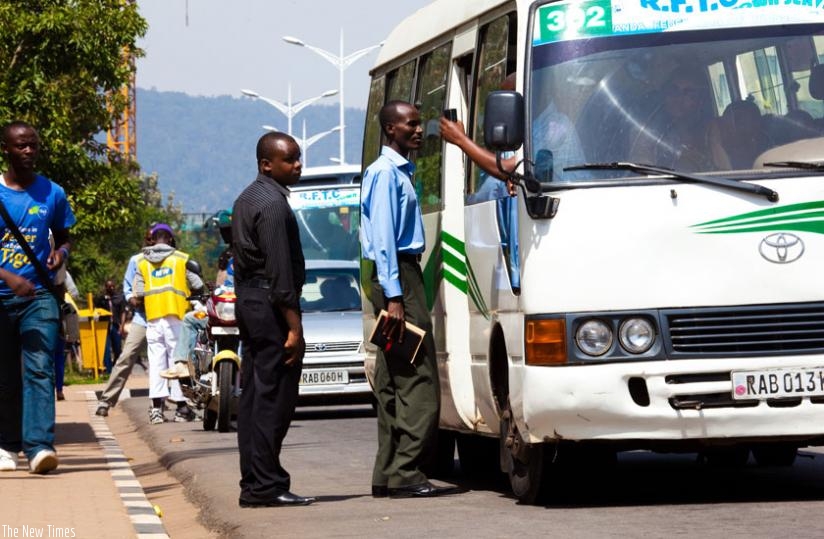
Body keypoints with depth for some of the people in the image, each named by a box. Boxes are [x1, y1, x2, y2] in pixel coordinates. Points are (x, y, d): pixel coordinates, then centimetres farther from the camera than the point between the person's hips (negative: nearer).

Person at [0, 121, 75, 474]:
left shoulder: (52, 193, 6)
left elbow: (63, 236, 20)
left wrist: (61, 253, -5)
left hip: (38, 295, 0)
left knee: (39, 368, -13)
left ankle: (39, 446, -21)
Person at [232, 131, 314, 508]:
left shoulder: (247, 199, 17)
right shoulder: (273, 203, -14)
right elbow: (279, 269, -19)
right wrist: (294, 325, -20)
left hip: (248, 301, 10)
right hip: (271, 306, -10)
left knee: (254, 397, 10)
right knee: (273, 398, -9)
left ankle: (254, 483, 12)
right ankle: (265, 486, -11)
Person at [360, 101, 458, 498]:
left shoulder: (400, 171, 21)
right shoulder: (385, 172, -10)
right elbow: (383, 239, -17)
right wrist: (394, 297, -22)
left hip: (404, 275, 10)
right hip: (397, 278, -10)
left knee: (393, 384, 9)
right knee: (418, 380, -13)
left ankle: (388, 475, 10)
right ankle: (405, 474, -14)